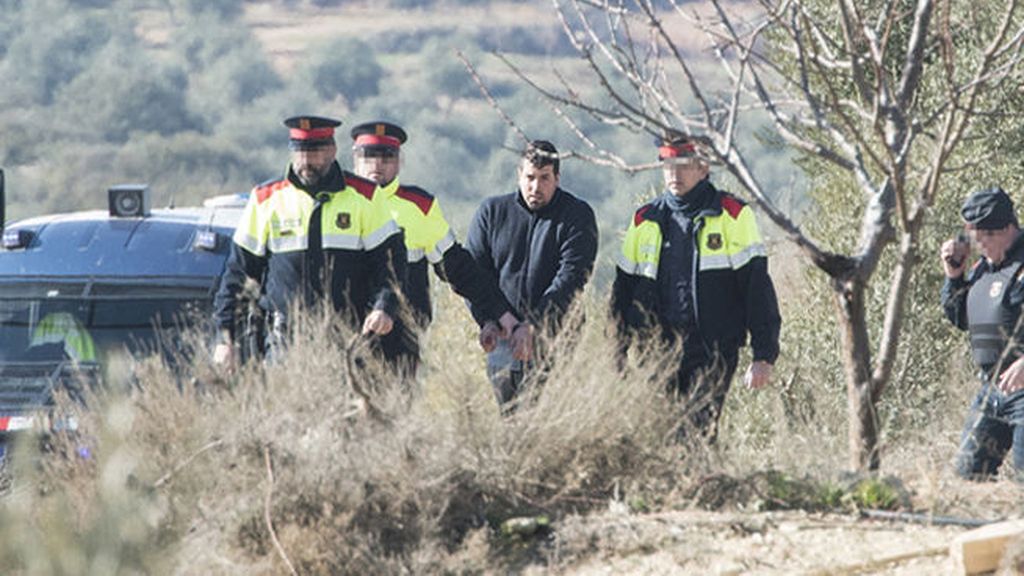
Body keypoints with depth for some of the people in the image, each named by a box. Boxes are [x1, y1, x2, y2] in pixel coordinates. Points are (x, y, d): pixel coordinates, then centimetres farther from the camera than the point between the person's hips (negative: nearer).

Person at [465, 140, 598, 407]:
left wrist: (532, 325, -19)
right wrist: (490, 322, -9)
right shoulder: (491, 212, 11)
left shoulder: (577, 216, 1)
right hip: (503, 347, 3)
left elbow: (571, 276, -10)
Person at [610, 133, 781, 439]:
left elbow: (757, 287, 0)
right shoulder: (645, 220, 13)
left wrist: (764, 356, -6)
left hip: (712, 356, -4)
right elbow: (623, 292, 19)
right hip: (657, 354, 4)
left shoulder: (732, 215, 1)